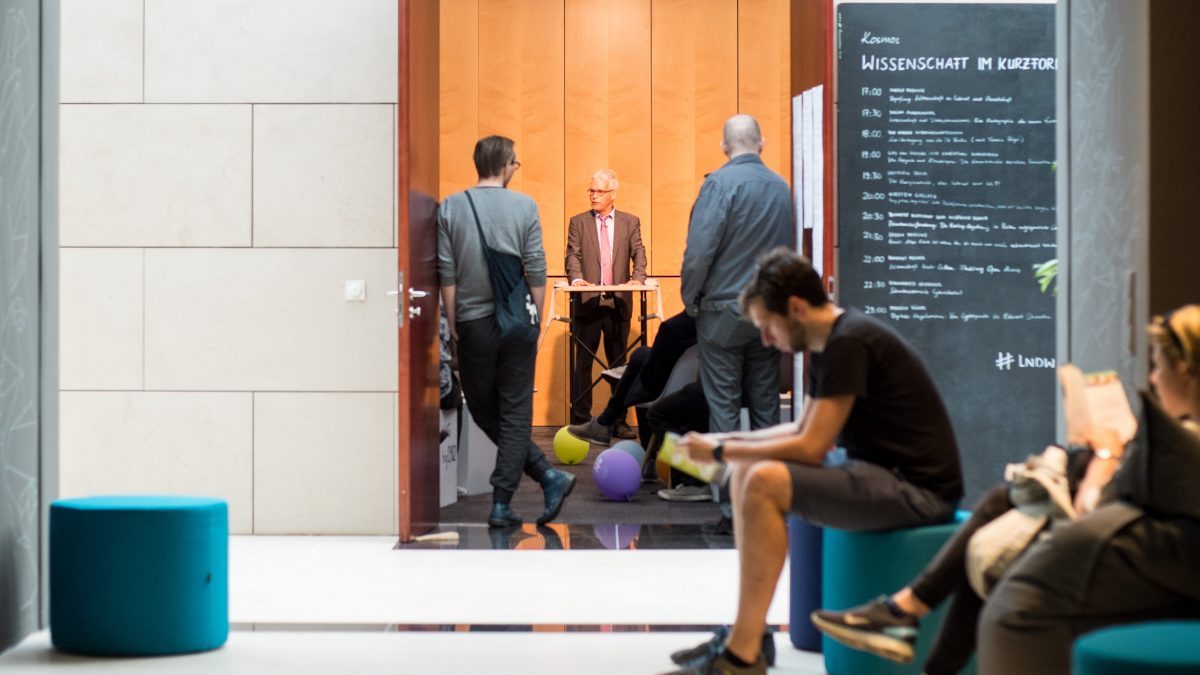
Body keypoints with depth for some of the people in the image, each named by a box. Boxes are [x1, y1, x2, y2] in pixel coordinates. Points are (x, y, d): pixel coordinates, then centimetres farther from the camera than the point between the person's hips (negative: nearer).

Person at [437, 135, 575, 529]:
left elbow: (446, 274, -2)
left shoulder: (450, 208, 0)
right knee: (515, 415, 5)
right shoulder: (524, 207, -2)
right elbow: (536, 271, -2)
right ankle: (501, 505, 0)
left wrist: (453, 325, 5)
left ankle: (547, 475, 7)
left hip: (474, 323, 0)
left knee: (484, 412, 13)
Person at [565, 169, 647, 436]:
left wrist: (638, 277, -18)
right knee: (583, 362, -1)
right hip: (588, 302, -1)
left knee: (619, 363, 6)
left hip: (619, 303, 1)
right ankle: (580, 420, 4)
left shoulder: (630, 222, 10)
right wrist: (576, 278, -20)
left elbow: (638, 254, 2)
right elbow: (573, 255, -1)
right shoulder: (578, 222, 8)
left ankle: (619, 421, 12)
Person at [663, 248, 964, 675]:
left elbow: (810, 448, -20)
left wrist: (722, 451, -10)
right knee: (745, 472, 9)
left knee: (764, 482, -23)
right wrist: (730, 441, 10)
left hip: (917, 489, -10)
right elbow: (804, 431, 22)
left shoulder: (849, 343, -18)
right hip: (881, 475, 10)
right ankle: (746, 634, 7)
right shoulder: (830, 343, 12)